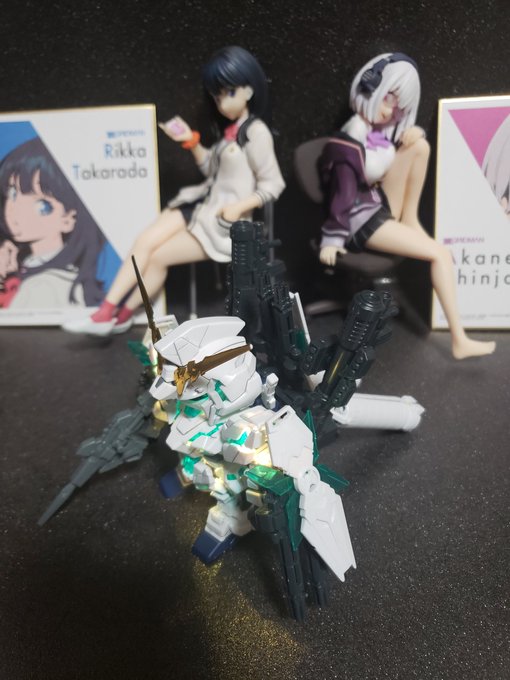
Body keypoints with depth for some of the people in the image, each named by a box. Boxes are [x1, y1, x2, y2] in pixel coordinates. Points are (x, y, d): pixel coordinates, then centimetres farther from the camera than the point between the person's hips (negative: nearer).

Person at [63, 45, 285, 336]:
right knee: (145, 241, -9)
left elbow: (273, 185, -12)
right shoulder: (230, 128, 14)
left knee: (159, 256, -13)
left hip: (224, 221, -8)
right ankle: (105, 313, -8)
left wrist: (239, 206, -24)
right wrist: (192, 141, 8)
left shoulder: (256, 132, -12)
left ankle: (121, 317, 6)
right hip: (202, 203, 8)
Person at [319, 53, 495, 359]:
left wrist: (413, 134, -3)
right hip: (363, 219, -8)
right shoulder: (350, 144, -20)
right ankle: (459, 340, -12)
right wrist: (332, 239, -19)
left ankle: (409, 218, 0)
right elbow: (342, 193, -20)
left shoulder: (383, 129, 5)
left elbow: (412, 134, 21)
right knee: (440, 254, -16)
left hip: (383, 205, 8)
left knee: (419, 145, -8)